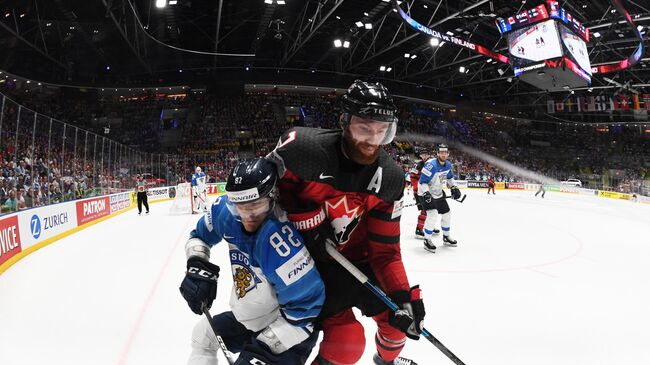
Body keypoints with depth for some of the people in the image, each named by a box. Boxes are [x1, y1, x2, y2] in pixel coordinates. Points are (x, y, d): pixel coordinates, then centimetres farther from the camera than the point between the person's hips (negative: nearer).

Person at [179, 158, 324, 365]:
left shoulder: (277, 238, -37)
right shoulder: (227, 210, -16)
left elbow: (304, 306, -31)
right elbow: (200, 235, 6)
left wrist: (264, 346, -28)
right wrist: (198, 267, -12)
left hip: (292, 329, -8)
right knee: (203, 334, 24)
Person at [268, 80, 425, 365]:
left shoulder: (390, 178, -15)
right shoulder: (303, 146, -27)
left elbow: (385, 248, -12)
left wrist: (403, 296, -23)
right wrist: (304, 216, -20)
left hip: (356, 258, 5)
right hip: (309, 259, -4)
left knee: (397, 317, 14)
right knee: (347, 342, -16)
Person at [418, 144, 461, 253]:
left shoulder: (448, 165, 0)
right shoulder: (431, 165, -26)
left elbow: (450, 177, 19)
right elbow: (422, 181, -26)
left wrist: (454, 188, 7)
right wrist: (426, 194, -36)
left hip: (438, 193, 9)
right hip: (426, 193, -8)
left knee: (447, 213, 14)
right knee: (433, 214, -23)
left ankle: (446, 237, 33)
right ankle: (427, 240, -10)